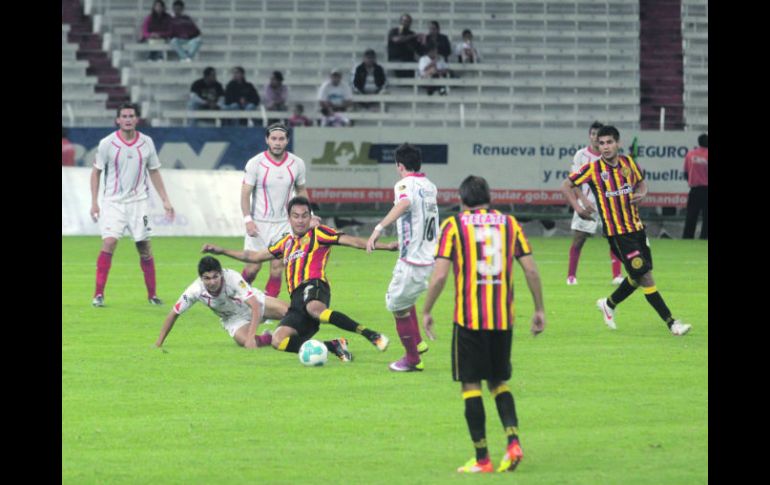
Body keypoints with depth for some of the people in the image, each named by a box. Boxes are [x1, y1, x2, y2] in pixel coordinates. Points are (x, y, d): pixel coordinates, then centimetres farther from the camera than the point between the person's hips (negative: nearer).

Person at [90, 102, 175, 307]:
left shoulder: (146, 143, 3)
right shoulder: (107, 143, -4)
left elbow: (154, 172, 12)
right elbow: (96, 172, 4)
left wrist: (165, 200, 9)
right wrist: (94, 202, -2)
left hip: (139, 202, 2)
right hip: (113, 202, -2)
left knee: (145, 248, 2)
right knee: (108, 243, -16)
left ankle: (152, 294, 12)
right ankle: (99, 294, -13)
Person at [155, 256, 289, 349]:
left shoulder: (232, 278, -36)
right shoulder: (196, 290, -28)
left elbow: (256, 307, -39)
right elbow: (173, 314, -14)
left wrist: (251, 337, -48)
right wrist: (158, 344, -16)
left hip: (254, 303, -1)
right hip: (234, 319, 1)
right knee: (244, 341, -30)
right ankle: (266, 338, 5)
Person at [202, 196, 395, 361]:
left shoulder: (317, 233, 10)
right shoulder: (287, 242, 28)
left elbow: (350, 241, 2)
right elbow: (255, 256, 38)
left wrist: (385, 246, -9)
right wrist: (221, 251, 37)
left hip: (313, 286, -6)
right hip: (298, 299, 6)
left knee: (314, 309, -44)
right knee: (278, 341, -18)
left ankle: (372, 335, -43)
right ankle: (334, 346, -14)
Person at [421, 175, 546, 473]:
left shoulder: (454, 225, -1)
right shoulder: (509, 223, 8)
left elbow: (440, 274, -8)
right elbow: (531, 270, 4)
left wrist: (426, 311, 1)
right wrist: (539, 309, 13)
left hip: (468, 318, -3)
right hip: (504, 318, 4)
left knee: (471, 385, 3)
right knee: (499, 383, 17)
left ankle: (482, 459, 2)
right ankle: (513, 442, -3)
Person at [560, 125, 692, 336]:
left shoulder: (628, 162, 3)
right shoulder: (593, 168, -9)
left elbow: (641, 182, 20)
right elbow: (566, 186, 0)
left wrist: (641, 194, -2)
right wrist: (578, 208, -10)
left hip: (636, 227, 6)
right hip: (617, 232, -6)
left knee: (638, 277, 14)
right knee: (645, 276, -8)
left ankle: (609, 304, 38)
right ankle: (671, 323, -5)